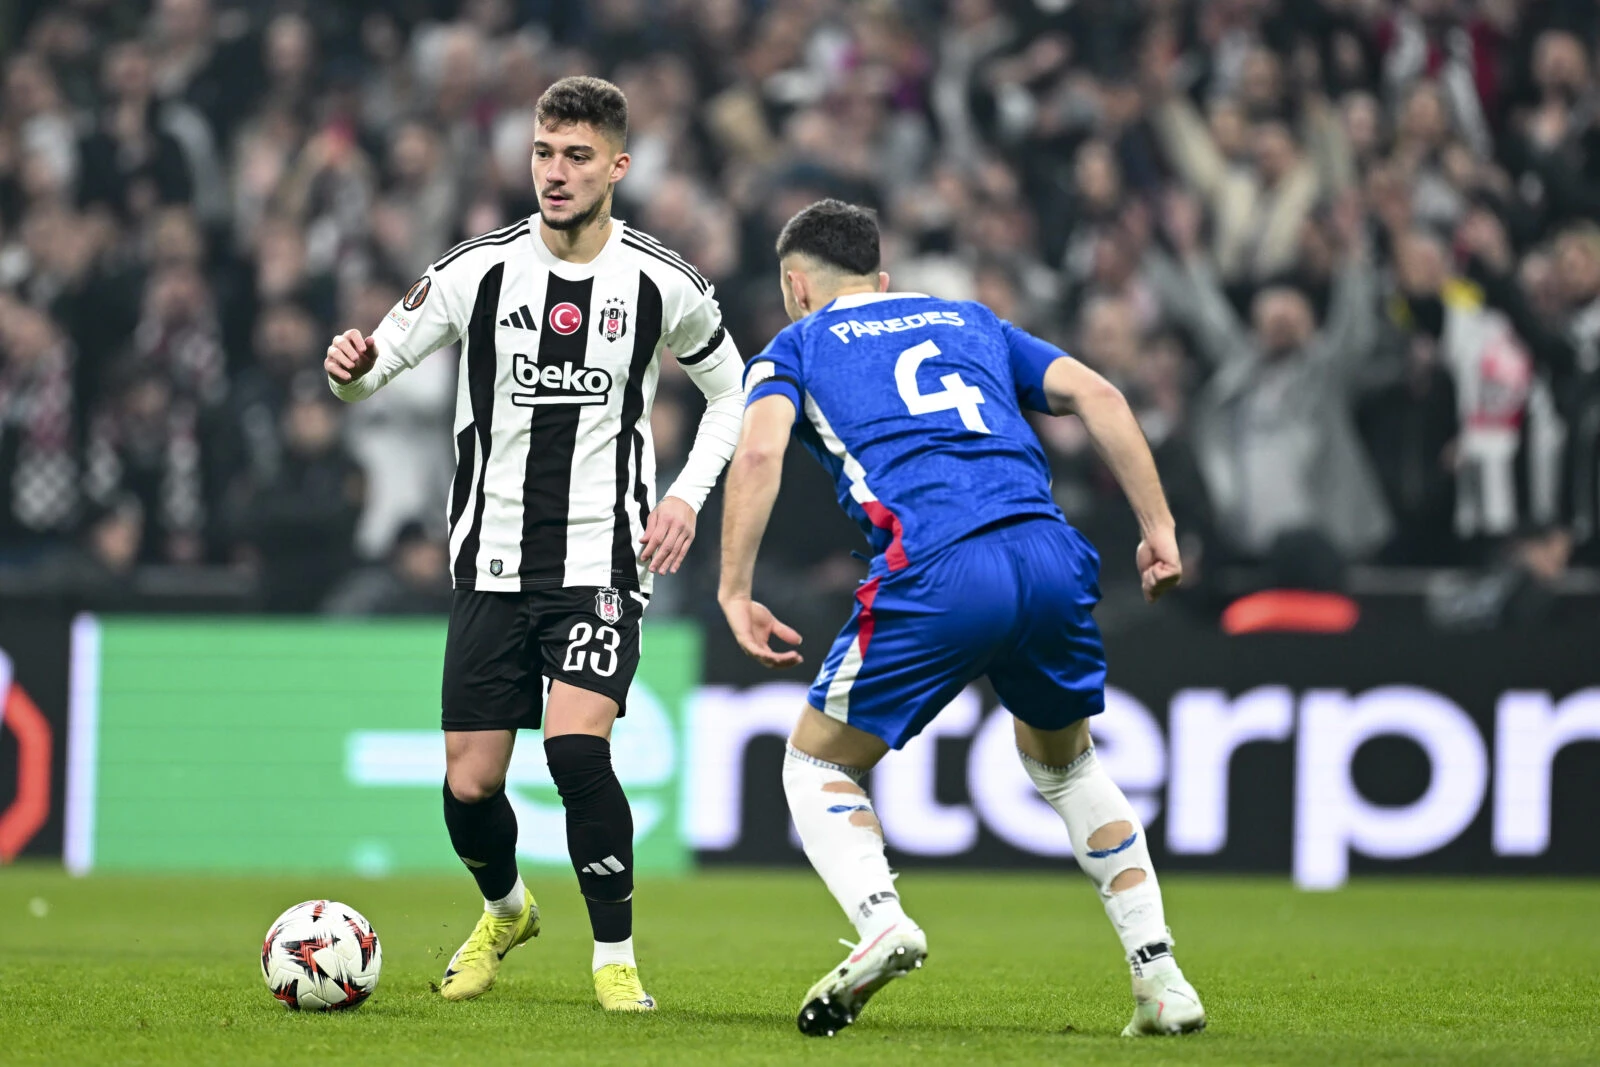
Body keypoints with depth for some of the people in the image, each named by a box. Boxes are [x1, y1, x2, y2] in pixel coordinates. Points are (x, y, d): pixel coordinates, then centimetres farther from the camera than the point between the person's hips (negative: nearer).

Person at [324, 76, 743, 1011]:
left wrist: (687, 496, -1)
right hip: (494, 563, 2)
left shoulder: (662, 284, -3)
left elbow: (730, 390, 13)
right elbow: (377, 364, -1)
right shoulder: (480, 270, -3)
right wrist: (352, 366, -25)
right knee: (469, 786, 1)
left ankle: (616, 957, -8)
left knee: (576, 748, -24)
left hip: (604, 559, -2)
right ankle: (506, 910, 35)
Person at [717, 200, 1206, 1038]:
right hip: (1051, 558, 4)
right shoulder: (970, 323, 30)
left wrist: (734, 593, -2)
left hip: (938, 574, -4)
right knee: (1064, 762, 29)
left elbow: (760, 450, -2)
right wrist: (1158, 526, 15)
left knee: (818, 764, 14)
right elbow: (1094, 393, 17)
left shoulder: (794, 349, 19)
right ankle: (1159, 975, 17)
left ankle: (880, 921, -14)